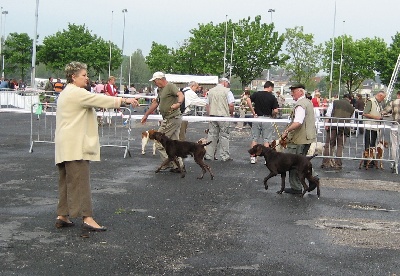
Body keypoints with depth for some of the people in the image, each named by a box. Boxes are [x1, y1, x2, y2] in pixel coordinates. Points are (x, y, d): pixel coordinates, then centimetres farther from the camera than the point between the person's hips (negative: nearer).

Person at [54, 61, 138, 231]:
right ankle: (87, 218, -12)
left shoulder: (67, 93, 22)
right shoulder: (76, 93, -13)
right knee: (81, 182, -12)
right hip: (75, 146, -11)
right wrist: (124, 101, -11)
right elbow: (100, 100, -16)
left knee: (67, 181, 13)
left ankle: (62, 216, 16)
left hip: (66, 146, 11)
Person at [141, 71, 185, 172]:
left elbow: (180, 94, -28)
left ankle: (168, 163, 1)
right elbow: (155, 103, 27)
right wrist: (146, 115, 32)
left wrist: (178, 103, -49)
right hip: (175, 119, 10)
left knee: (160, 142, -4)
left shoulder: (170, 86, -11)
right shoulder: (161, 90, 19)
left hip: (171, 119, -10)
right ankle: (178, 165, 11)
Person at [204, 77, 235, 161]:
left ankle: (208, 155, 9)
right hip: (223, 116, -5)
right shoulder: (227, 91, -6)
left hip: (212, 115, 5)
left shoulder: (211, 91, 12)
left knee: (212, 135, 8)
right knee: (224, 136, 2)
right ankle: (225, 156, 4)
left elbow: (207, 105, 14)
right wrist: (231, 113, 6)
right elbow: (231, 105, -11)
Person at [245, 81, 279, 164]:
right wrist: (270, 114, 11)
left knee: (254, 138, 9)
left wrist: (253, 112, -6)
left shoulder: (256, 94, 2)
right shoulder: (272, 97, -4)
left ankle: (253, 157, 8)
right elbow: (275, 111, -10)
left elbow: (248, 100, -12)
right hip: (267, 119, -2)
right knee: (266, 140, 4)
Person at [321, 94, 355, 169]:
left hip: (333, 125, -1)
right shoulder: (352, 108, 19)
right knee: (340, 146, 7)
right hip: (344, 127, 1)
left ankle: (326, 163, -2)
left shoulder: (335, 102, 15)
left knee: (329, 144, 2)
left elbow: (328, 114, 2)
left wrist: (326, 123, -2)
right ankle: (338, 164, 4)